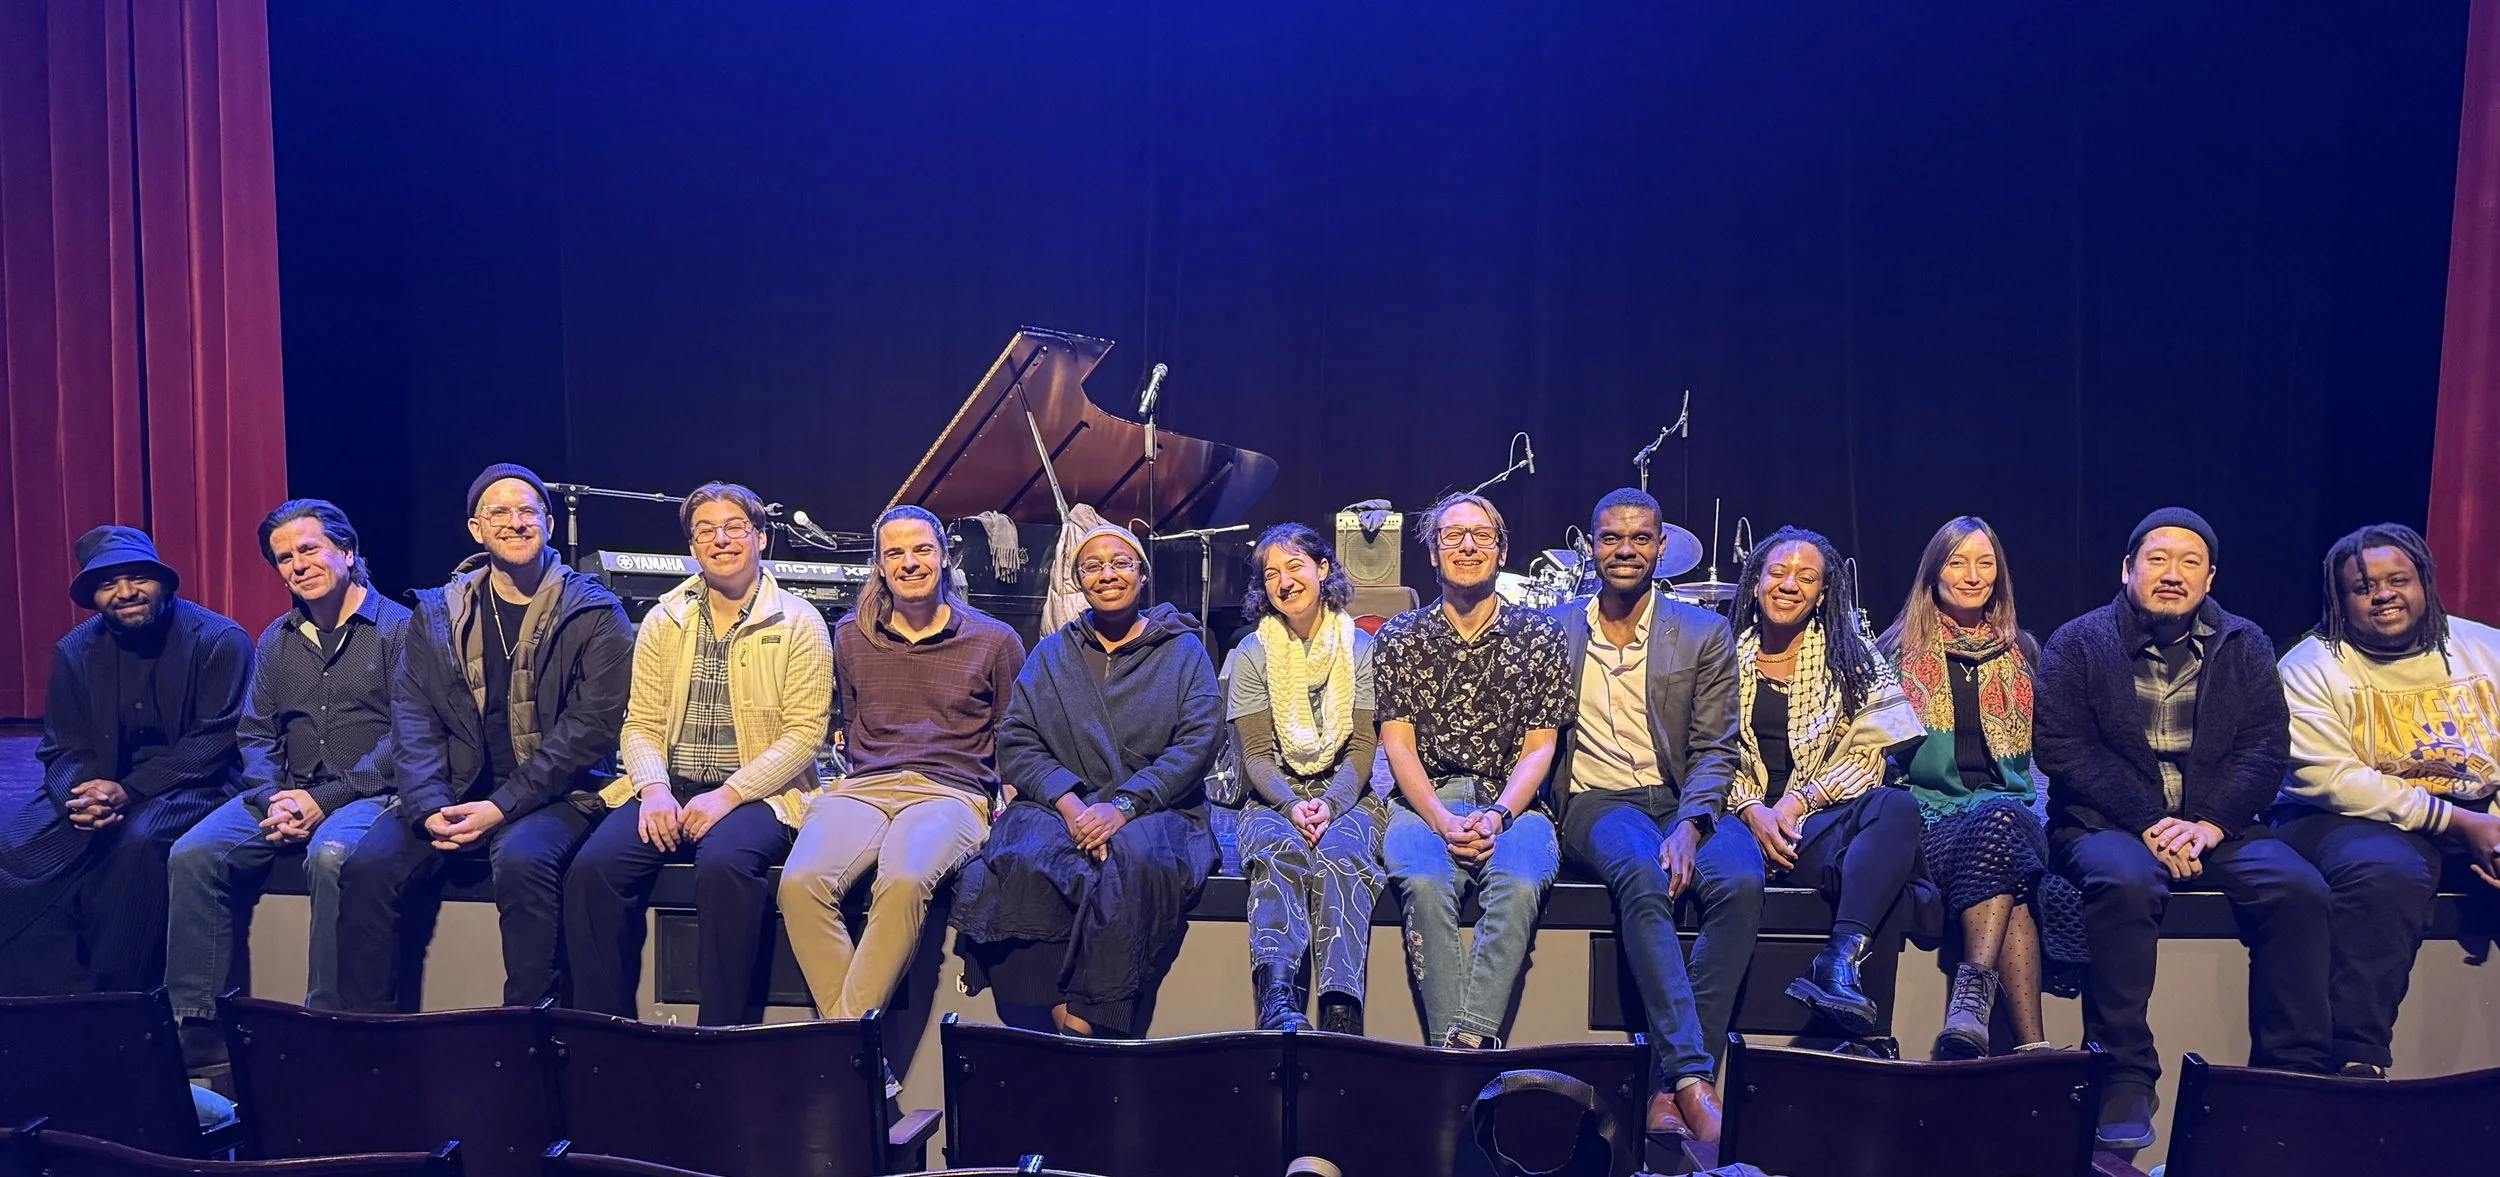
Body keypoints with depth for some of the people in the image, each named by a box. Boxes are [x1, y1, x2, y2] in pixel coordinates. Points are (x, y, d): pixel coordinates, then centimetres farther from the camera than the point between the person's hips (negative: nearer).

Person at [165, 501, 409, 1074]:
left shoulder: (397, 627, -2)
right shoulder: (276, 640, 18)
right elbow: (254, 735, 14)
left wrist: (326, 800, -16)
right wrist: (271, 800, -7)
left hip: (366, 793, -6)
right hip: (286, 794, 6)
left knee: (330, 855, -36)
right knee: (193, 855, -18)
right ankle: (196, 1036, -14)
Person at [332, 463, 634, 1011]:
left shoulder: (593, 613, 1)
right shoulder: (436, 613, 13)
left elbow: (590, 726, -7)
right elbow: (411, 719, 5)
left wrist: (502, 807, -15)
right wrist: (430, 808, -13)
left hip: (553, 796, -4)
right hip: (451, 795, 4)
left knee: (522, 861, -34)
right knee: (366, 866, -20)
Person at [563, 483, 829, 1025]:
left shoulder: (799, 623, 2)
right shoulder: (662, 621, 15)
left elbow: (804, 733, -6)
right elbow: (639, 724, 10)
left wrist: (728, 795, -17)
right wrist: (654, 788, -11)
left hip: (755, 791, -4)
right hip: (668, 790, 4)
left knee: (724, 866, -35)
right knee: (593, 867, -23)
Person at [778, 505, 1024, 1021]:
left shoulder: (995, 640, 12)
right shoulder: (850, 636, 21)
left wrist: (1008, 797, 2)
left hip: (951, 794, -3)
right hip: (863, 788, 3)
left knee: (903, 882, -38)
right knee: (800, 883, -31)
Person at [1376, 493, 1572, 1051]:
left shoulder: (1540, 636, 8)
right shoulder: (1398, 638, 9)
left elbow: (1539, 747, 4)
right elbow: (1398, 744, 2)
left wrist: (1497, 815, -14)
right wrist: (1442, 820, -14)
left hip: (1511, 802, 0)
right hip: (1424, 801, 0)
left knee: (1519, 885, -33)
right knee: (1425, 884, -32)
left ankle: (1471, 1038, -34)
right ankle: (1454, 1045, -30)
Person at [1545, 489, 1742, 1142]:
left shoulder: (1706, 633, 11)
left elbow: (1716, 749, 3)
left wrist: (1690, 825, -15)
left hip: (1684, 800, 1)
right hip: (1595, 802, -1)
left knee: (1741, 884, -31)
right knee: (1643, 879, -35)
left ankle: (1670, 1089, -28)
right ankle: (1694, 1081, -37)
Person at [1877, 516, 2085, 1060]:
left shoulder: (2023, 654, 22)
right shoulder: (1898, 652, 15)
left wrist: (2041, 807, 5)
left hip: (2009, 807, 2)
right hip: (1928, 812, -1)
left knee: (1998, 817, -39)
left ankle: (1972, 1002, -48)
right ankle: (2032, 1045, -44)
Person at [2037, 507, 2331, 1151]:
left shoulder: (2244, 646, 12)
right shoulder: (2077, 644, 3)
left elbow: (2265, 749, 2)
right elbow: (2063, 749, -7)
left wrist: (2210, 826, -15)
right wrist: (2148, 823, -17)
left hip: (2216, 824, 3)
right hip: (2105, 823, -3)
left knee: (2299, 888, -24)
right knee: (2127, 882, -34)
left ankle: (2292, 1074, -13)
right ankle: (2125, 1078, -27)